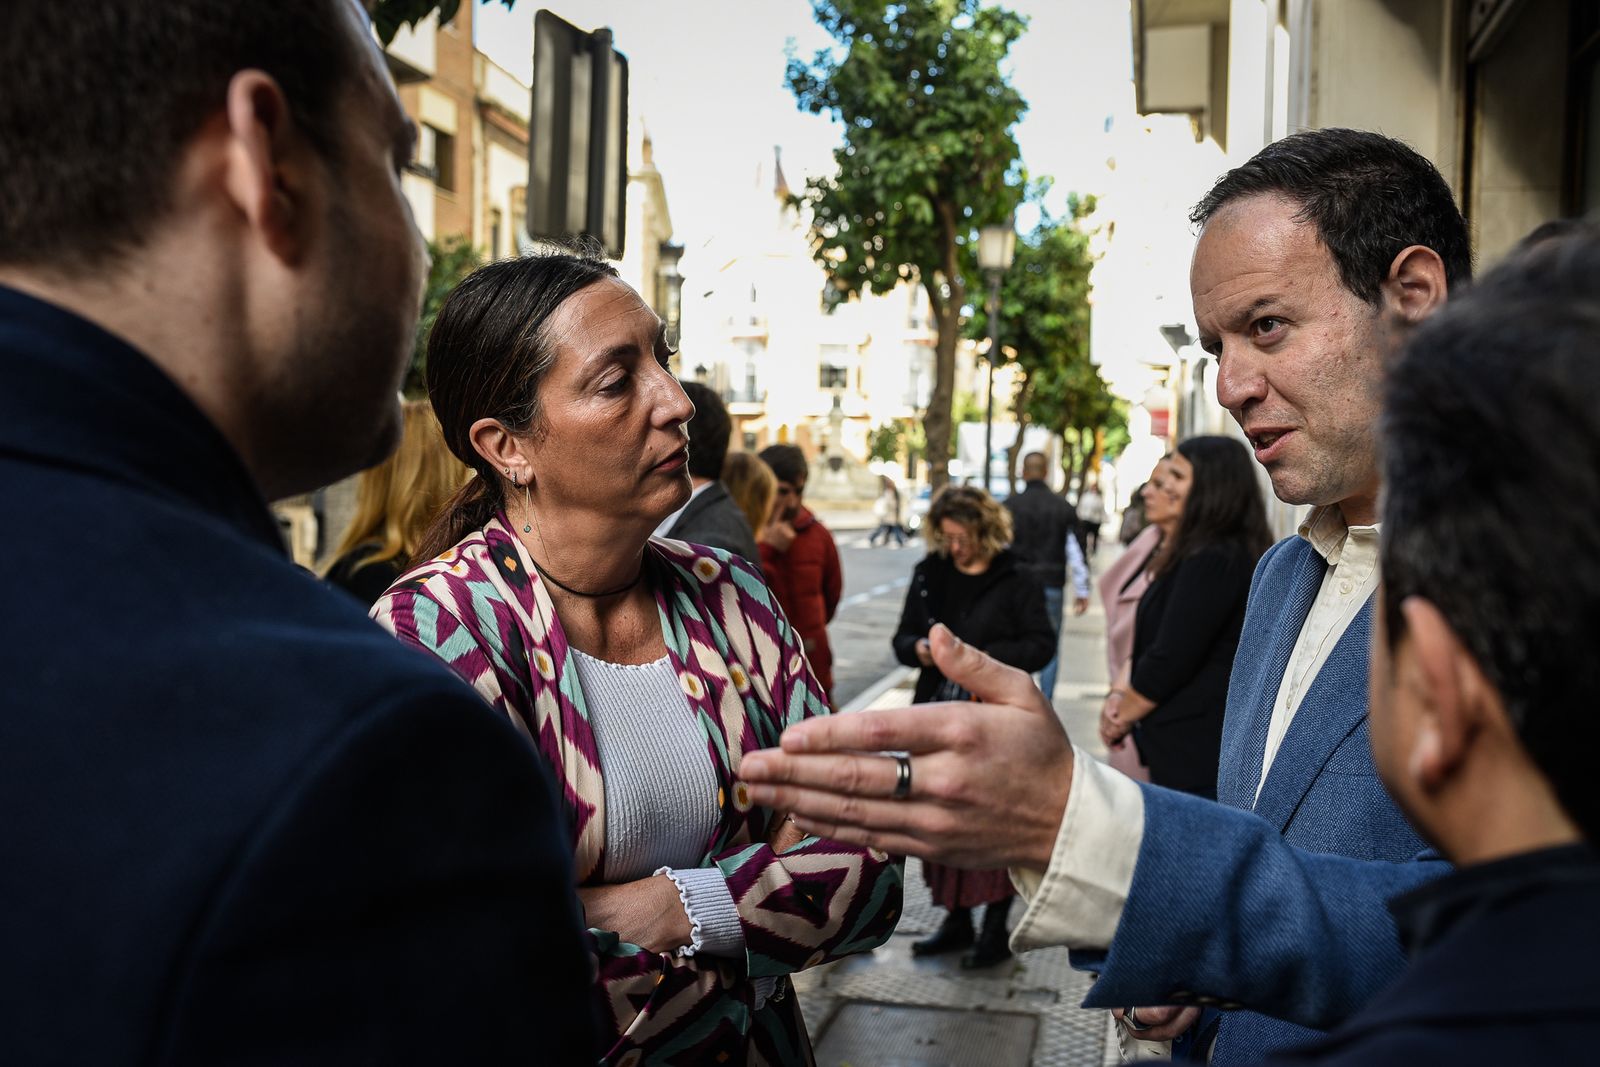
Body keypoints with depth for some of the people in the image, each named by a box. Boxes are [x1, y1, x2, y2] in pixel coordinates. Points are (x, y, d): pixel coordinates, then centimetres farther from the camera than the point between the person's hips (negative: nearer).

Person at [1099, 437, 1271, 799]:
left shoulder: (1214, 561, -16)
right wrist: (1118, 694, -1)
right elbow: (1148, 646, 18)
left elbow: (1170, 660, -19)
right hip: (1183, 747, 10)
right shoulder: (1186, 559, 17)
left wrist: (1121, 717, -4)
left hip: (1198, 754, -10)